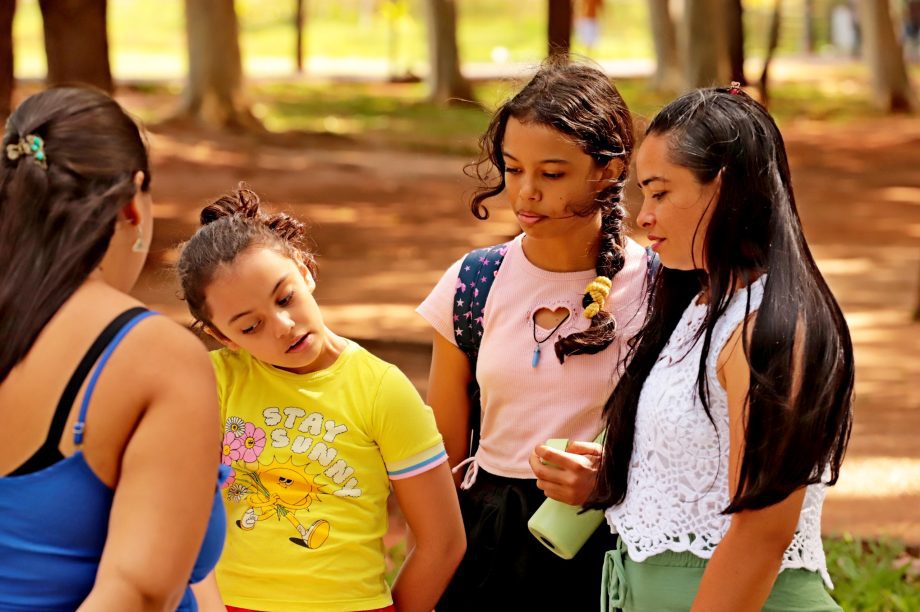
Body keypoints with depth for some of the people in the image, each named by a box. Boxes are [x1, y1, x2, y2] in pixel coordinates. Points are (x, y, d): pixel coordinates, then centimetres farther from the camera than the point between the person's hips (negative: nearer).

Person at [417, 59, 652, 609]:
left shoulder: (655, 289, -10)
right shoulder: (473, 285, -1)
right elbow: (444, 458, 6)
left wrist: (610, 480, -20)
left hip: (609, 550, -2)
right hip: (488, 544, 3)